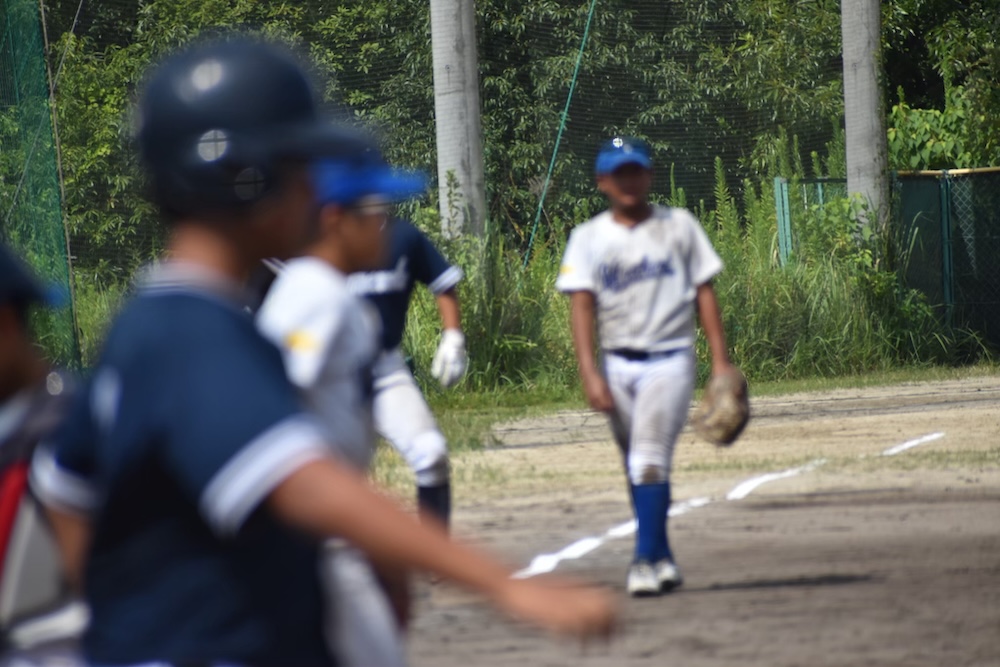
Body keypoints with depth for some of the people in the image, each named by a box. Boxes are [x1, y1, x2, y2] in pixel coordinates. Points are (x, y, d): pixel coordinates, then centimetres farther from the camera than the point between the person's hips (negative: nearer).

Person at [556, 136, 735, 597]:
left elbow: (704, 293, 5)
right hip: (617, 364, 3)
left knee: (650, 459, -16)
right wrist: (590, 373, -16)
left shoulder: (679, 227, 4)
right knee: (638, 467, 9)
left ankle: (646, 561, -19)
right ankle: (664, 559, 19)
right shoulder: (588, 238, 4)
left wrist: (720, 360, -2)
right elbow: (581, 305, -4)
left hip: (669, 360, -3)